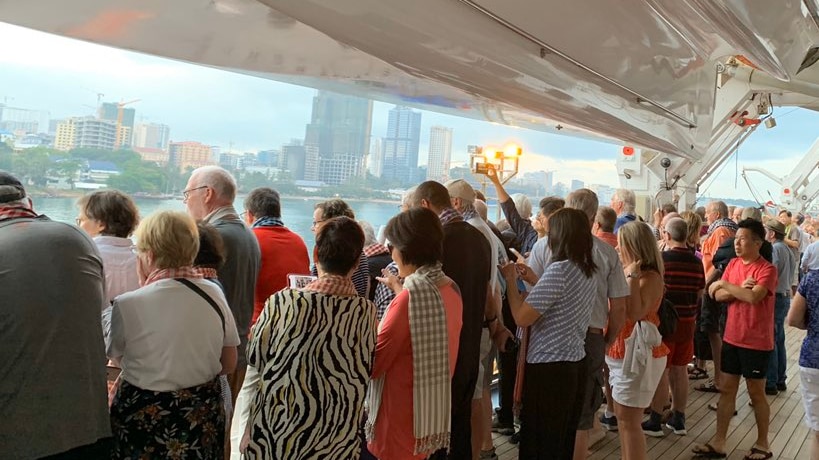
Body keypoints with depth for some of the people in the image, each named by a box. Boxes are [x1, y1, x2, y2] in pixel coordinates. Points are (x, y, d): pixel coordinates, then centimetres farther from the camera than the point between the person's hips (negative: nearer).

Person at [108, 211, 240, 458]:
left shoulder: (127, 304, -19)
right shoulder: (214, 294, -8)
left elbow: (115, 357, 1)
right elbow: (229, 364, 1)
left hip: (144, 420, -3)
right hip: (203, 416, 3)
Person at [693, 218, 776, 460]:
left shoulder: (767, 269, -15)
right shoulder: (733, 264, 6)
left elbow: (753, 297, -30)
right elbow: (719, 296, 0)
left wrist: (724, 284, -18)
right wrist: (739, 289, -18)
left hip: (756, 342, -6)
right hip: (732, 338, 6)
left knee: (756, 393, 8)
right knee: (726, 389, 10)